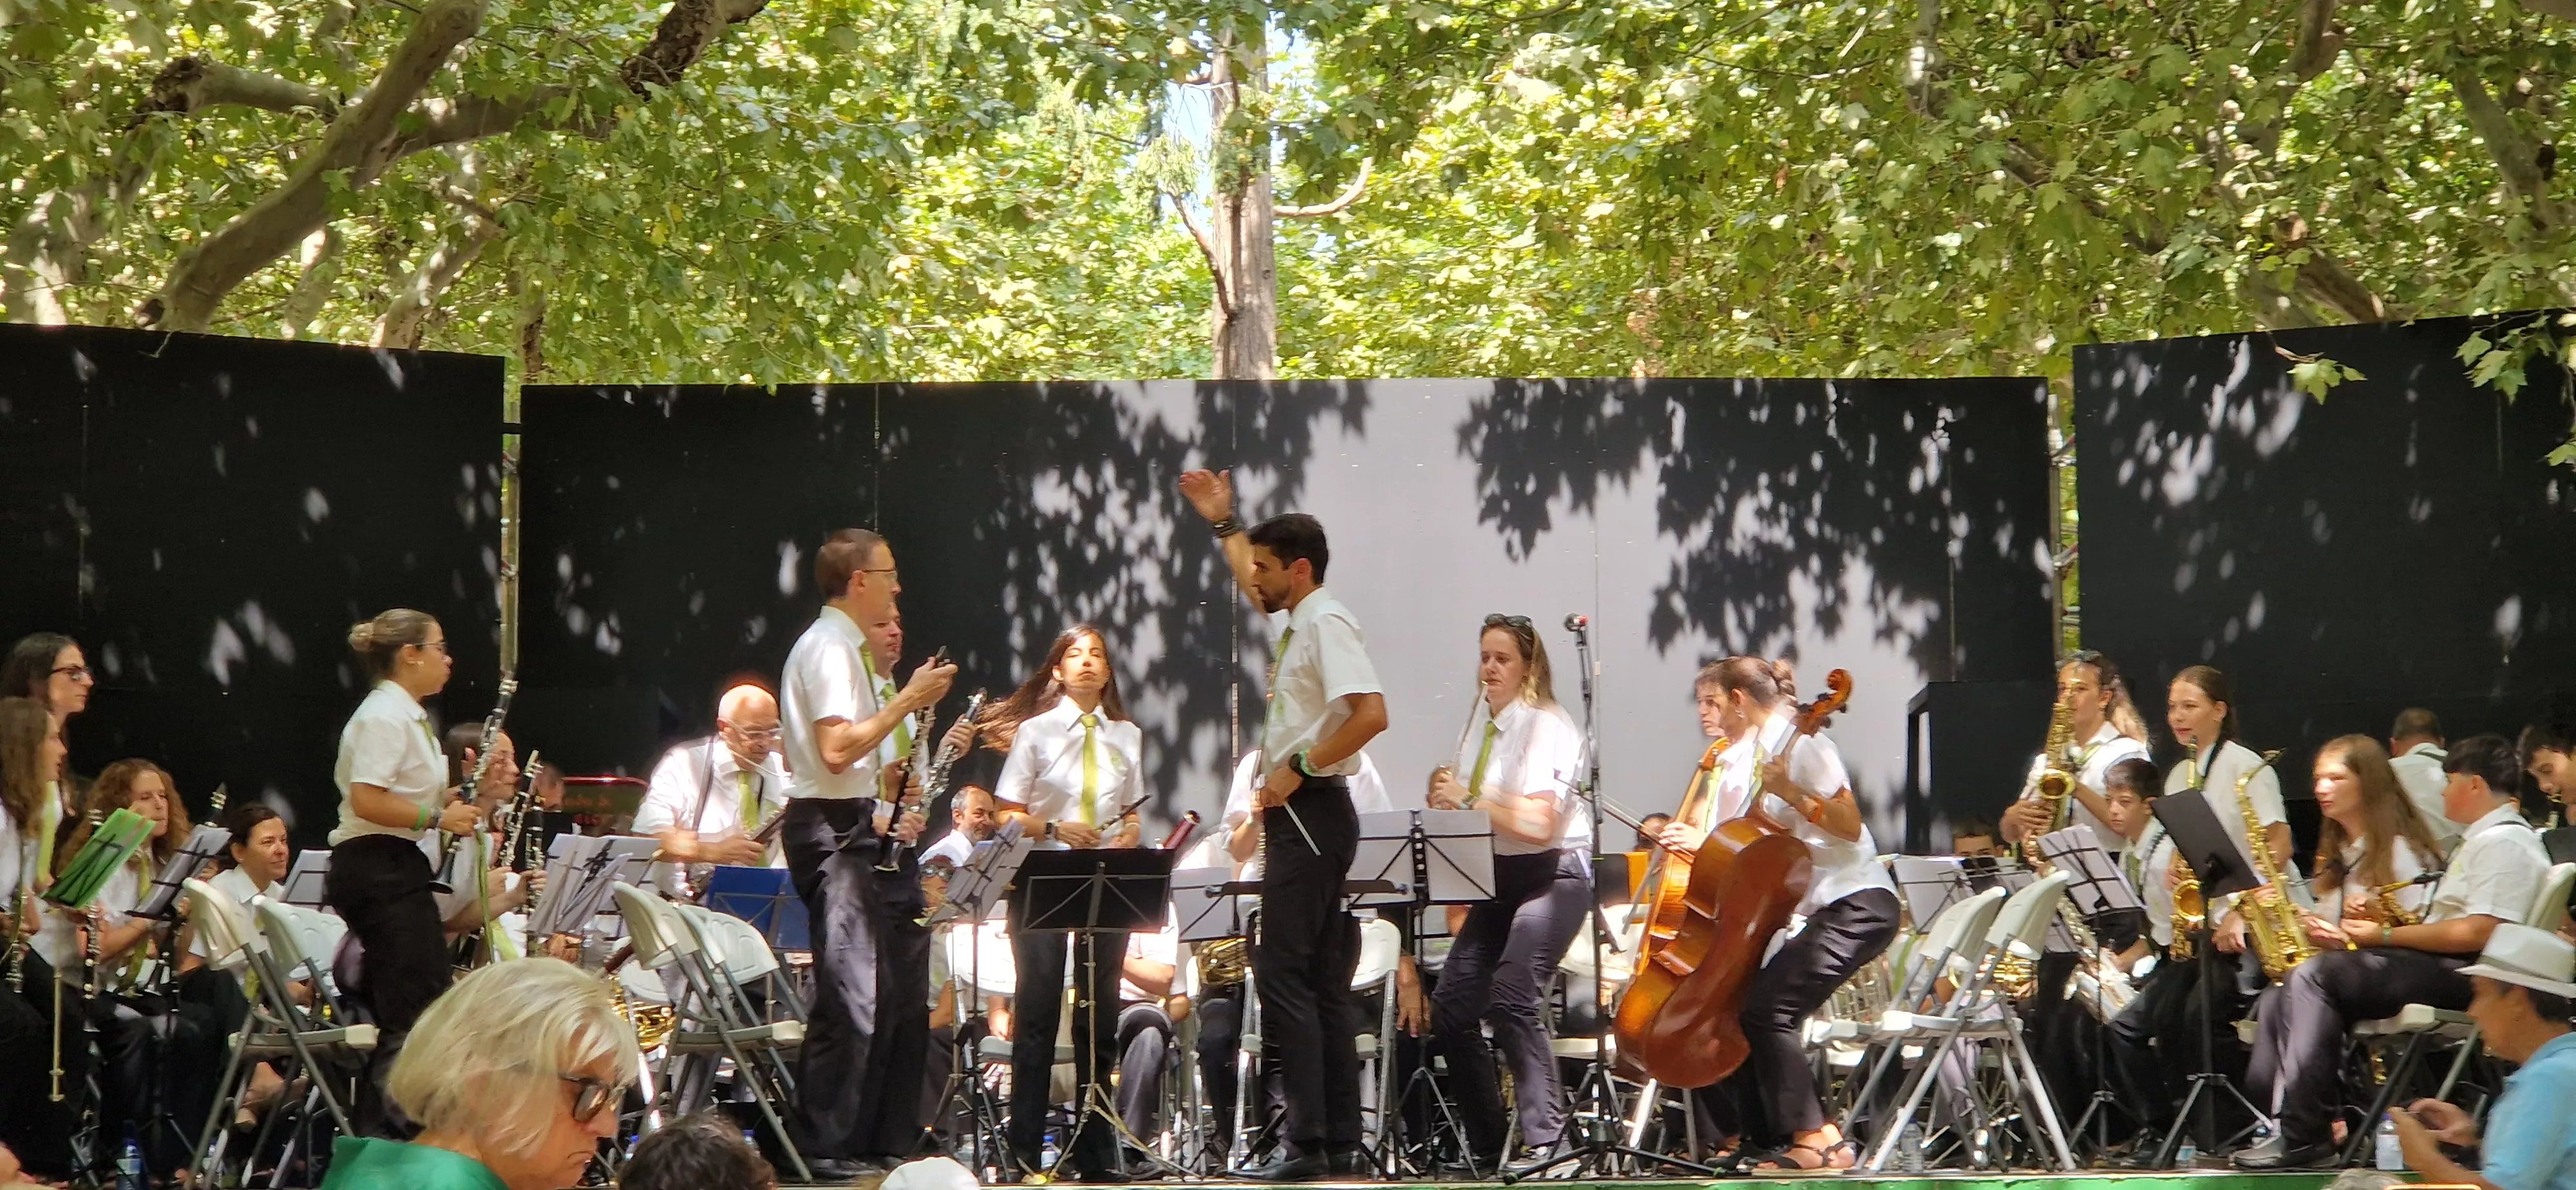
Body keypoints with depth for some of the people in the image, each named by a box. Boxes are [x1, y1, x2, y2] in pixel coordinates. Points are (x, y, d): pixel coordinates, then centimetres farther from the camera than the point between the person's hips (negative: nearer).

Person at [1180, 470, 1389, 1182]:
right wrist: (1224, 524, 43)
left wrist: (1298, 766, -21)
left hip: (1311, 812, -10)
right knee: (1325, 982, 8)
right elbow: (1253, 585, 41)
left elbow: (1371, 714, -27)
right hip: (1300, 817, 10)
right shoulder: (1294, 622, 17)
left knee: (1285, 973, -12)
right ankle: (1342, 1144, 9)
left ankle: (1308, 1143, -15)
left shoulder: (1327, 622, -13)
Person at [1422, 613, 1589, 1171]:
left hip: (1552, 873, -8)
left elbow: (1538, 824, -23)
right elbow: (1461, 803, 17)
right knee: (1452, 1006, 1)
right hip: (1499, 876, 8)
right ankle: (1486, 1149, 13)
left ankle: (1545, 1141, -18)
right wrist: (1446, 796, -4)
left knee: (1513, 1000, -24)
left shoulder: (1548, 727, -12)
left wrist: (1470, 800, -21)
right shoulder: (1480, 724, 11)